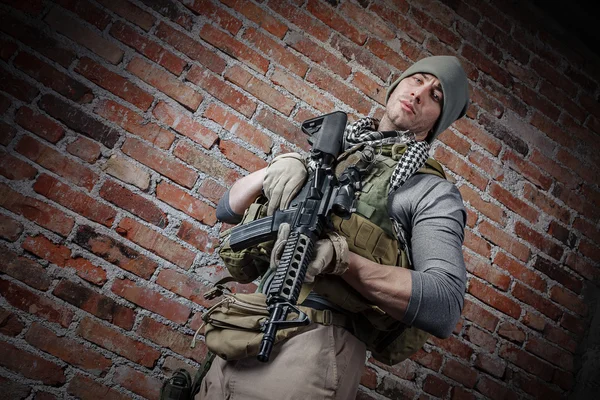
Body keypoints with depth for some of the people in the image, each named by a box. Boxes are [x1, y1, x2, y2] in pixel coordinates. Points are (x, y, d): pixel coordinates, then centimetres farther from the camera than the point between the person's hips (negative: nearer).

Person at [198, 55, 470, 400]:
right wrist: (275, 167, -5)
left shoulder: (433, 191, 0)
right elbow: (228, 209, 15)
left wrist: (341, 257, -24)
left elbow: (446, 307, -14)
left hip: (317, 342, -5)